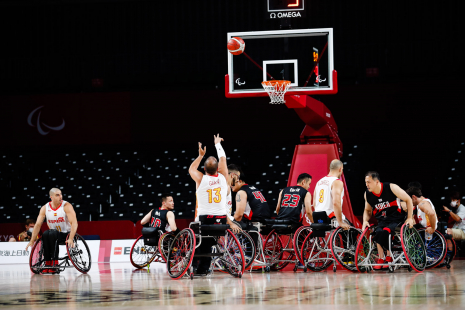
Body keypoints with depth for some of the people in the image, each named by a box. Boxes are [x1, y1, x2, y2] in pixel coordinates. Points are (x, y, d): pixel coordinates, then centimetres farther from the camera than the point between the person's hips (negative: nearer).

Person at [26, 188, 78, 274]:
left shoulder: (66, 206, -13)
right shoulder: (45, 208, -1)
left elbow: (74, 223, -22)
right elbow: (38, 224, 1)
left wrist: (71, 239, -35)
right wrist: (32, 241, -5)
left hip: (67, 234, -4)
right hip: (54, 234, 4)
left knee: (53, 233, -34)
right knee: (45, 234, -29)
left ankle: (54, 263, -32)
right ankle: (47, 263, -26)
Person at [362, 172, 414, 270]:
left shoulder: (391, 188, -15)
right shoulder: (367, 194, -1)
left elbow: (408, 200, -6)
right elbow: (367, 210, 17)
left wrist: (410, 218, -9)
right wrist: (365, 221, -4)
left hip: (396, 219, -4)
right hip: (382, 220, 4)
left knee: (385, 231, -32)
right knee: (378, 232, -29)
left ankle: (389, 257, -15)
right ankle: (381, 259, -17)